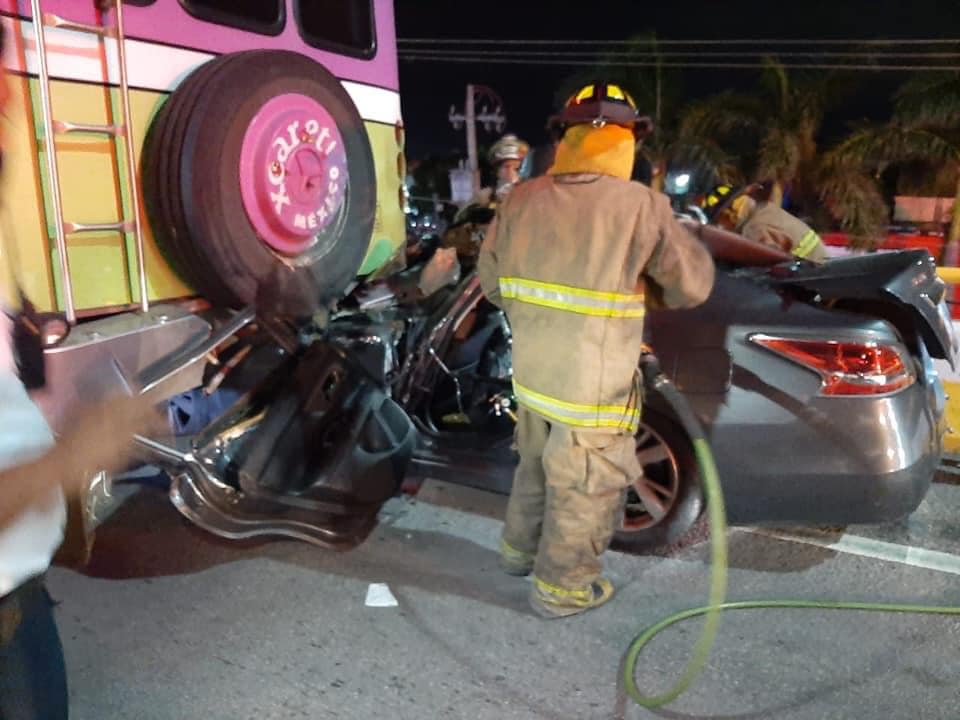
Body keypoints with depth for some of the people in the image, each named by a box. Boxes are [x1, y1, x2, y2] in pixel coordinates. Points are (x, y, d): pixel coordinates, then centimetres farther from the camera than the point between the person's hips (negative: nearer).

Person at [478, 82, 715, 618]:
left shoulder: (523, 199, 0)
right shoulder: (639, 206, -15)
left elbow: (492, 281, 9)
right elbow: (695, 284, -6)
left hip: (532, 372, 6)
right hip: (594, 384, -5)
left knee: (537, 464, 27)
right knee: (585, 487, 13)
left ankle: (521, 549, 46)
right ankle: (562, 587, 29)